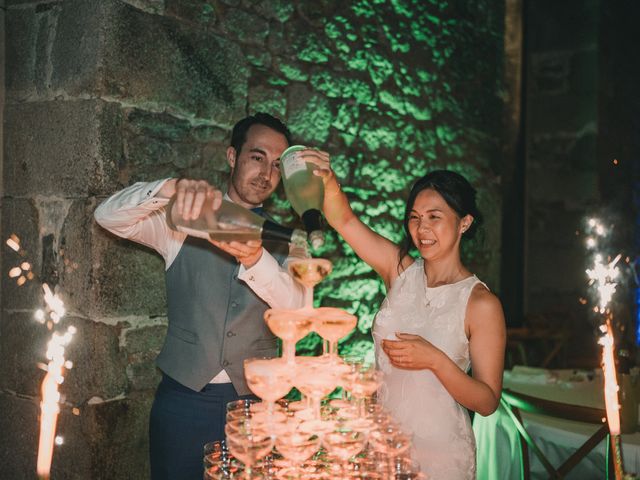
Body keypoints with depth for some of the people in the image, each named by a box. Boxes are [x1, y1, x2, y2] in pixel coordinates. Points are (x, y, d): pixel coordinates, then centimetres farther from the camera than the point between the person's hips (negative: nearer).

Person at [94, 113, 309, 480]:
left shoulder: (283, 240, 4)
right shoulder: (186, 220, 1)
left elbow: (296, 309, -12)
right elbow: (108, 216, -12)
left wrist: (255, 259, -32)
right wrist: (172, 188, -31)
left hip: (255, 398, 1)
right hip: (184, 395, -1)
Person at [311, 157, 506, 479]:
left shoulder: (481, 304, -14)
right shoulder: (401, 270, -2)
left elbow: (487, 402, -13)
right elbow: (343, 220, -9)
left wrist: (435, 360, -26)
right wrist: (327, 181, -29)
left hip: (438, 452, -4)